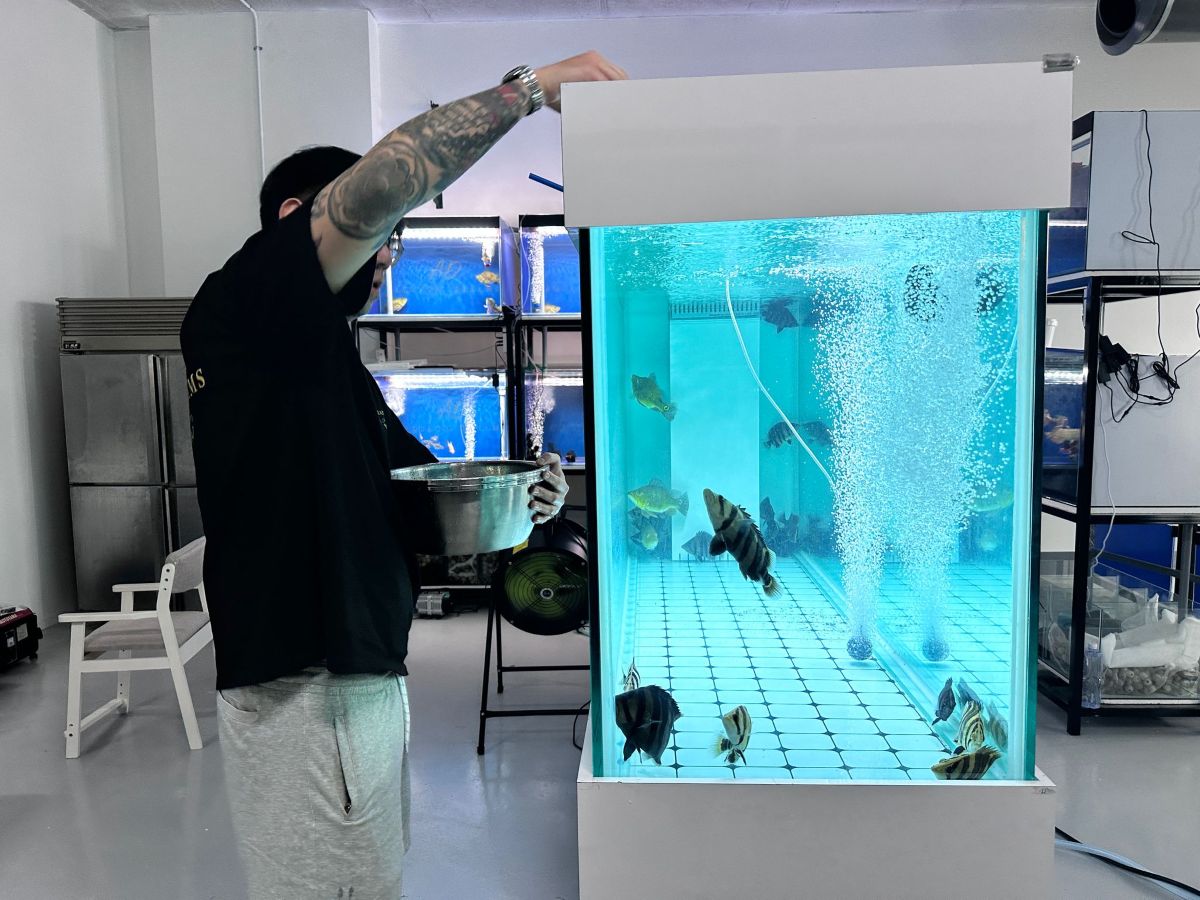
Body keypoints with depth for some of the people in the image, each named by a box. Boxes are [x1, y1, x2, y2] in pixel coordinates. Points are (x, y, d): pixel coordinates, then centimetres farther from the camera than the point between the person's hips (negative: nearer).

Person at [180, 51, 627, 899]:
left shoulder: (336, 368, 18)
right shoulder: (240, 307, -10)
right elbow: (374, 186, -25)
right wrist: (529, 87, -17)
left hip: (360, 671, 9)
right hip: (303, 682, -9)